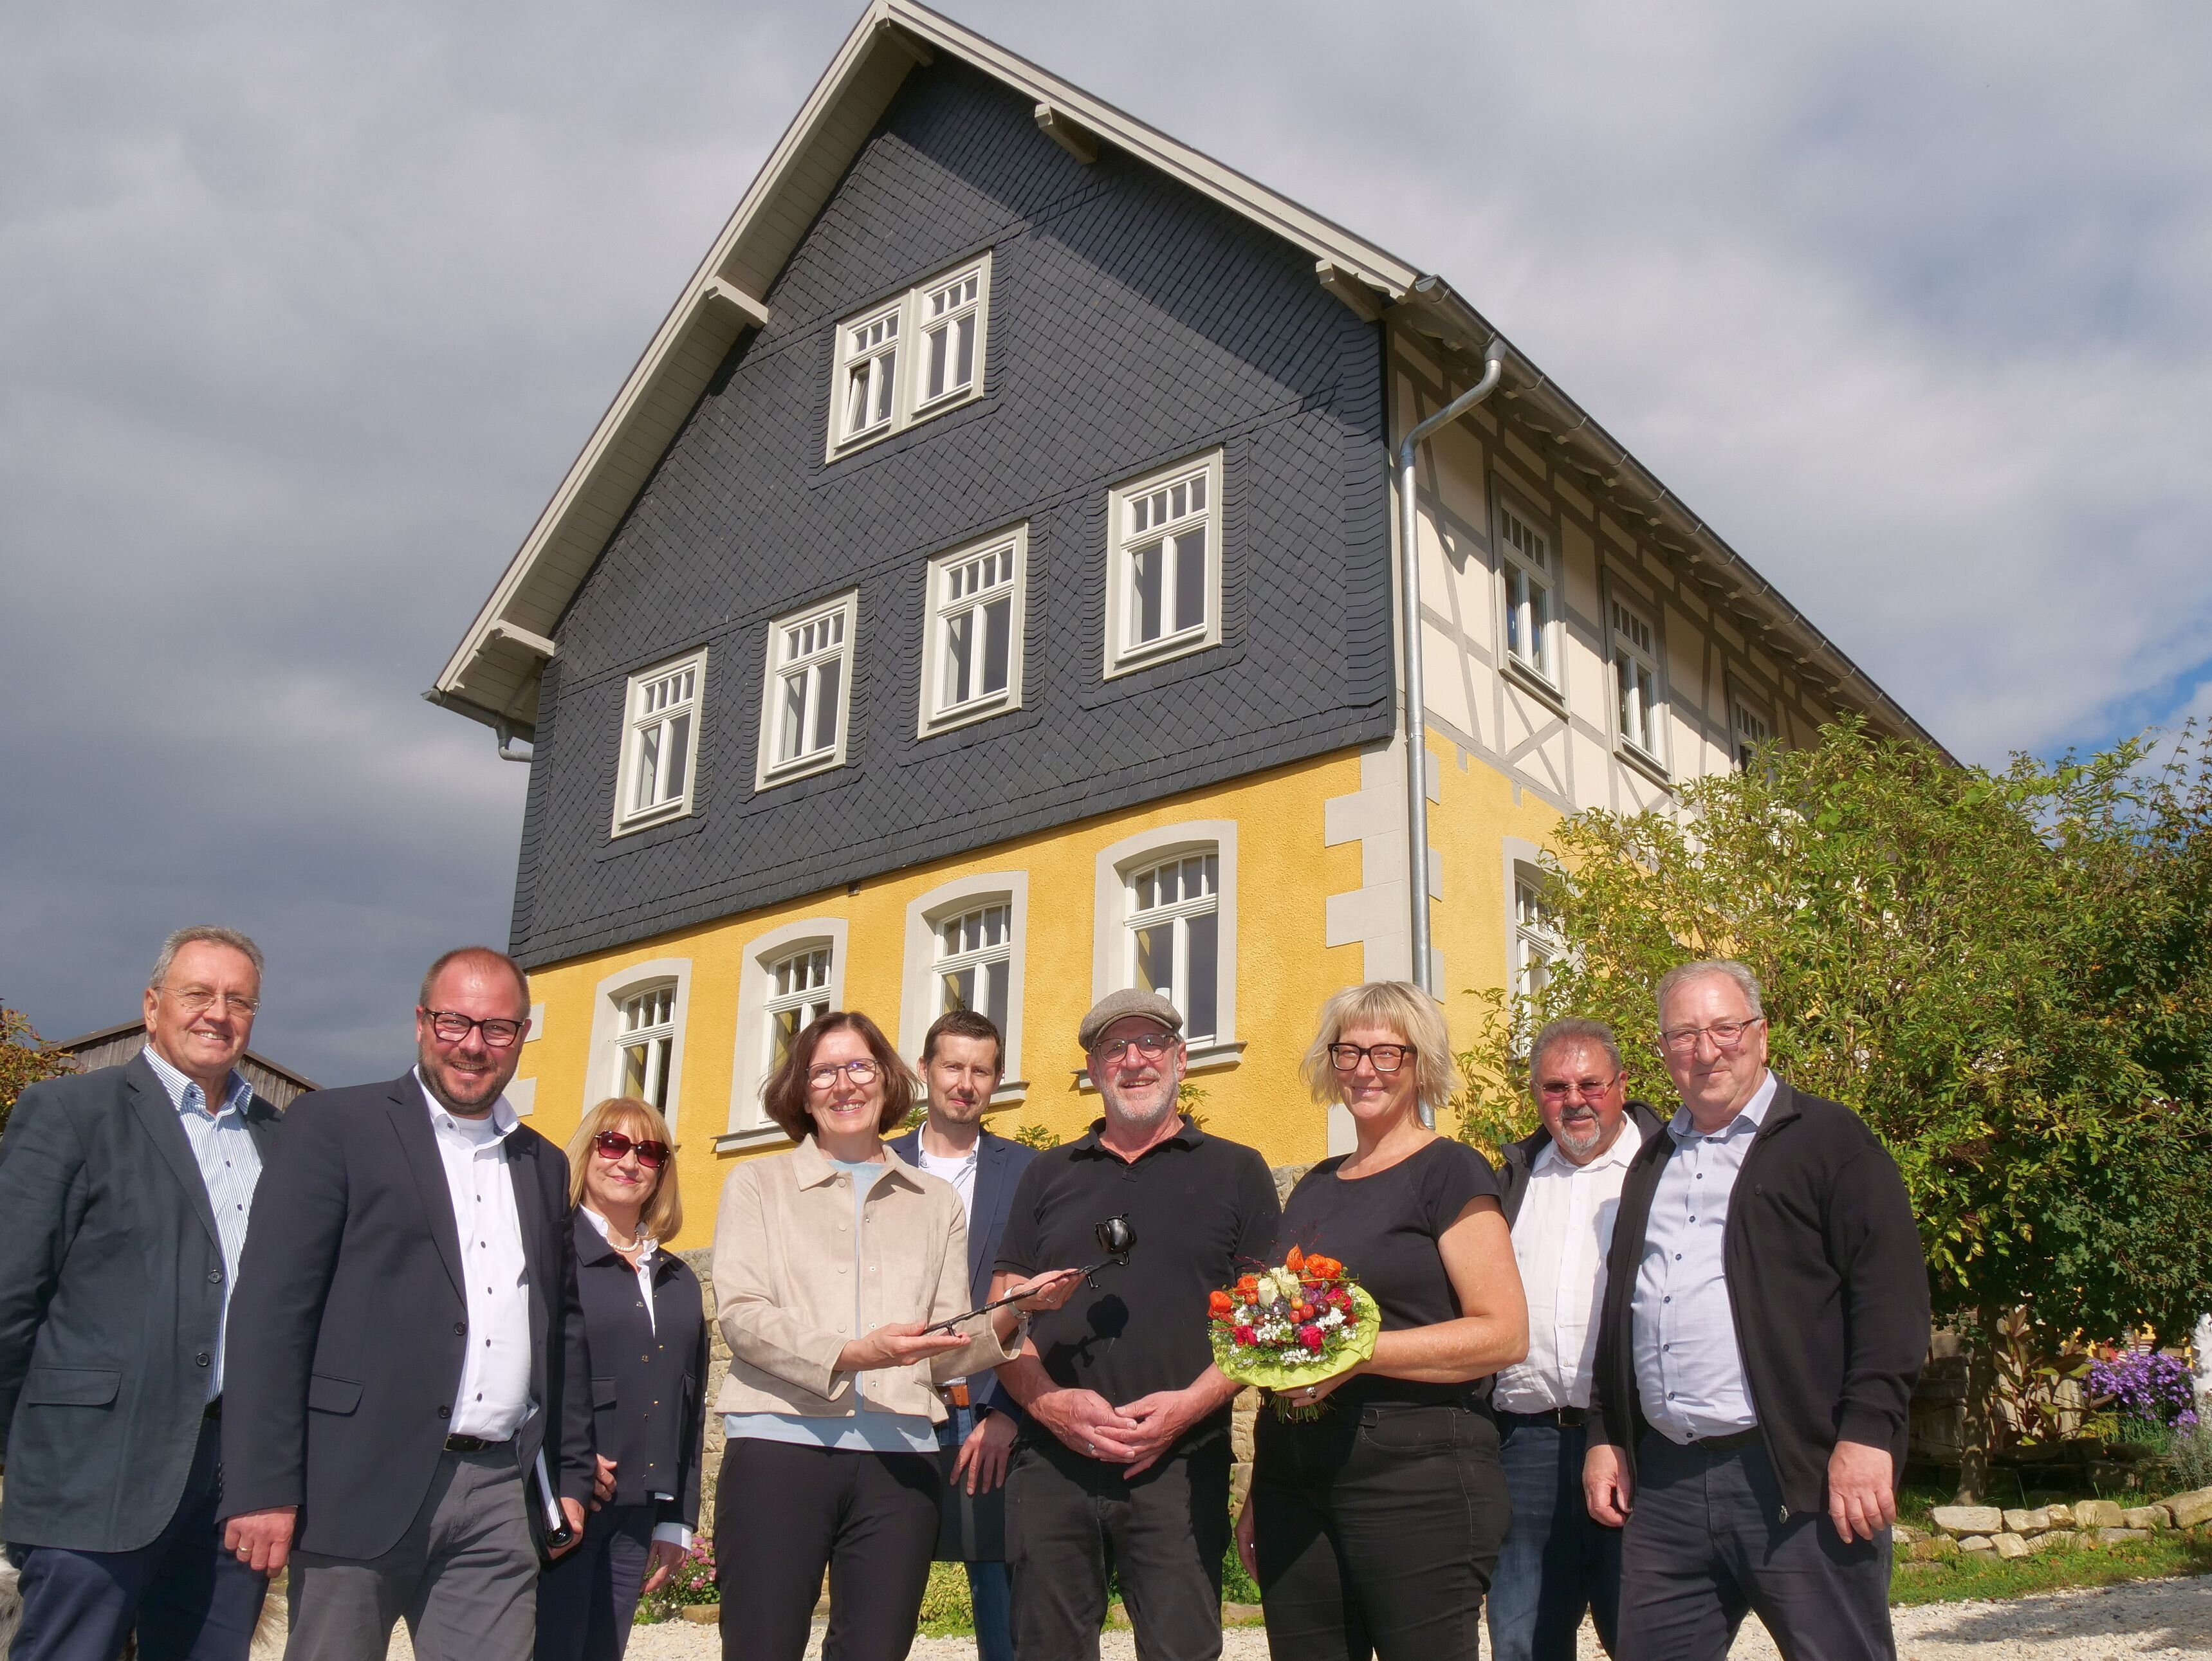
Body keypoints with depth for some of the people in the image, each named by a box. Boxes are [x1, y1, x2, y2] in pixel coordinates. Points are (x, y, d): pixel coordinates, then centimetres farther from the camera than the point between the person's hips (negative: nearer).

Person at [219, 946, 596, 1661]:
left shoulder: (544, 1166, 17)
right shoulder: (334, 1124, 0)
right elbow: (272, 1308, -7)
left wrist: (571, 1475, 16)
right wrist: (261, 1488, -13)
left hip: (501, 1495, 4)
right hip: (363, 1485, -4)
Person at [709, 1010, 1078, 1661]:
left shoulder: (935, 1201, 17)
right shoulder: (757, 1184, 11)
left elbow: (947, 1352, 12)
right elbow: (740, 1313, -3)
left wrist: (1010, 1312, -9)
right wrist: (853, 1353, -18)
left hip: (899, 1457, 2)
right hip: (779, 1444, -2)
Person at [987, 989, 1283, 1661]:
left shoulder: (1236, 1172, 8)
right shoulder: (1047, 1176, 15)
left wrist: (1191, 1403, -12)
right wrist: (1047, 1400, -8)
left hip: (1180, 1464, -2)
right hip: (1051, 1461, 2)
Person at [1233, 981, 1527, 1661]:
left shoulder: (1449, 1171, -3)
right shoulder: (1314, 1188, 16)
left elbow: (1505, 1333, -12)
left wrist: (1359, 1351, -21)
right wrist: (1257, 1496, 20)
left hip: (1416, 1477, -6)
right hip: (1294, 1483, 6)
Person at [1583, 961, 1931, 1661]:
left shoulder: (1828, 1139, 1)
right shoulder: (1653, 1163, 20)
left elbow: (1890, 1292, -8)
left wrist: (1868, 1433, -16)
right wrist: (1605, 1438, 17)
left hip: (1801, 1474, -5)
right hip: (1664, 1484, 6)